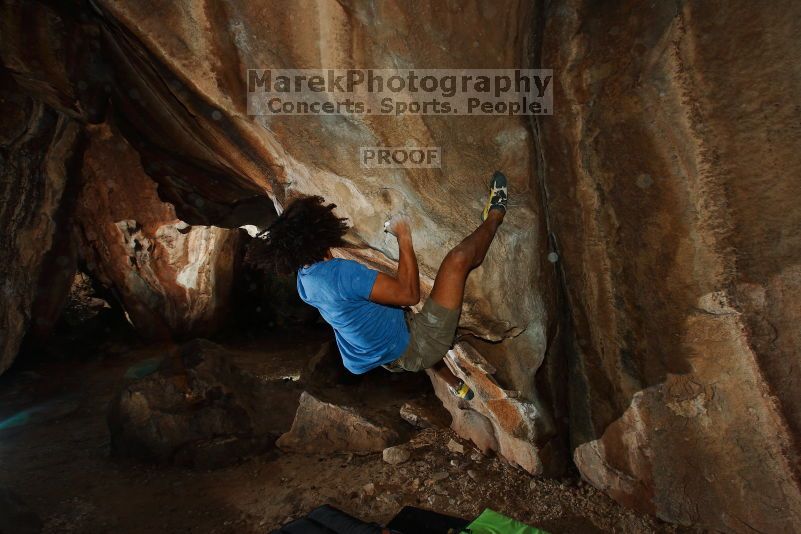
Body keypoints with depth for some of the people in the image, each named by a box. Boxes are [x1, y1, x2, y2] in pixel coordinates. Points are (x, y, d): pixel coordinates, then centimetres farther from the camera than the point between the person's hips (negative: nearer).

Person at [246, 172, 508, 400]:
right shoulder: (341, 273, -31)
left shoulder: (304, 280, -1)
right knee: (459, 256, -11)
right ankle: (494, 216, 23)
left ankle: (457, 386, 57)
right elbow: (410, 294, -29)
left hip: (395, 357, 9)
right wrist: (404, 237, -20)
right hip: (418, 348, -9)